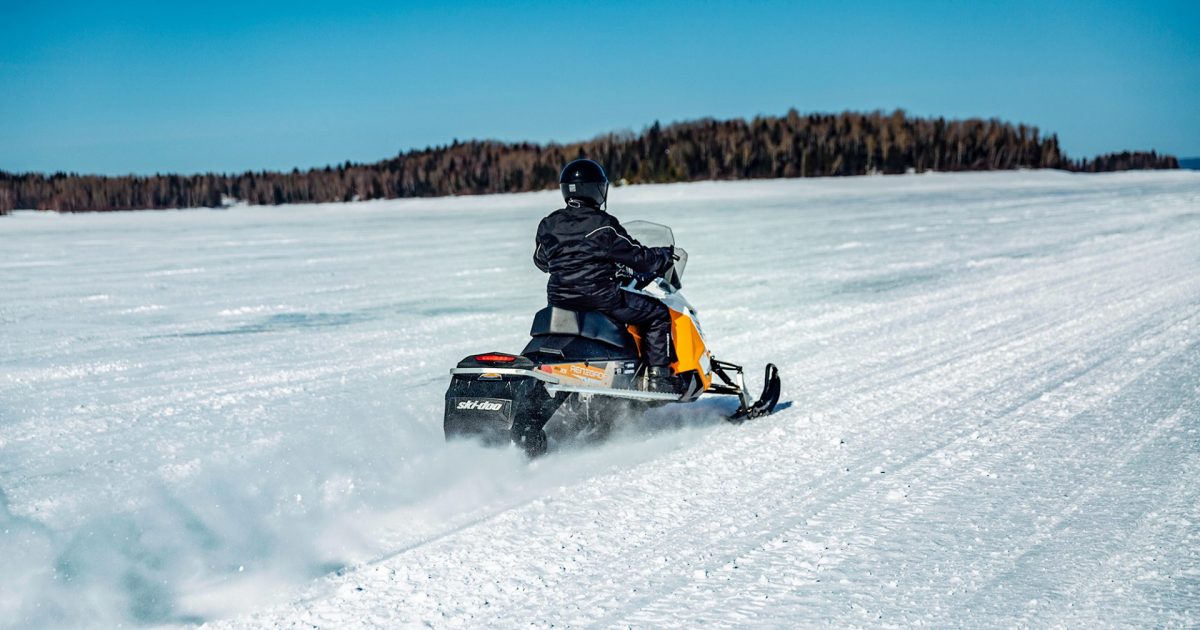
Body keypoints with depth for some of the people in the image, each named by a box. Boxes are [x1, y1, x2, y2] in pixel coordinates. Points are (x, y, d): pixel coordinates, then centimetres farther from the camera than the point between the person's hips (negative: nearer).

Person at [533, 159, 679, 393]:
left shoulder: (548, 225, 4)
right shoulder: (603, 224, -12)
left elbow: (541, 261, 20)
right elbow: (637, 257, -7)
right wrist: (664, 256, 12)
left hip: (559, 299, 6)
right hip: (600, 298, -6)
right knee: (658, 313, 7)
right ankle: (658, 377, 1)